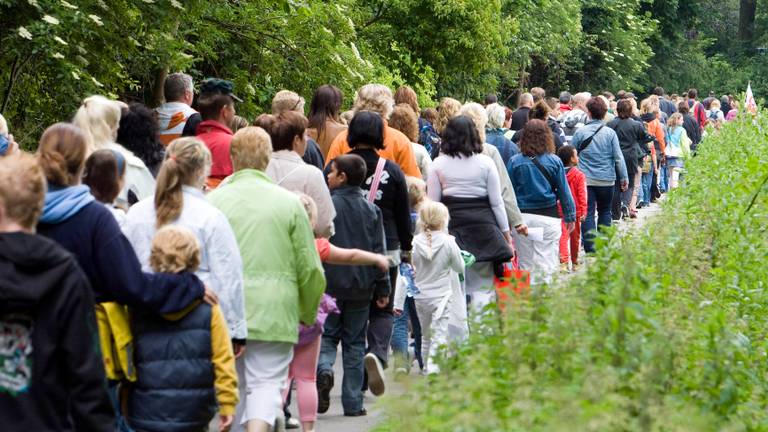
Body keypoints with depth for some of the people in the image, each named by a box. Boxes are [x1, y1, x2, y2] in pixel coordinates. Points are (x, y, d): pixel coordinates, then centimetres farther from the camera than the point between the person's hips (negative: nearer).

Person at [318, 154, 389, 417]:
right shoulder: (371, 209, 4)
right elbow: (379, 251, 4)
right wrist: (382, 289, 9)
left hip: (330, 284, -3)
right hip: (361, 286, 3)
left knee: (327, 335, 11)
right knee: (354, 343, 9)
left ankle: (324, 368, -21)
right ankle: (353, 403, 8)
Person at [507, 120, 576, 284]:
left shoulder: (515, 162, -2)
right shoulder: (554, 161, -3)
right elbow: (564, 191, 2)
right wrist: (570, 217, 10)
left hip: (522, 217, 1)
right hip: (548, 217, -1)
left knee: (526, 264, 10)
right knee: (546, 264, 1)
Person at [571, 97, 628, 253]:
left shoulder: (580, 132, -5)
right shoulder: (610, 133, -4)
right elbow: (618, 157, -3)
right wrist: (624, 178, 5)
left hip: (585, 179, -1)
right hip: (606, 179, 1)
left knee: (587, 213, 1)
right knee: (605, 211, 16)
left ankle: (590, 246, -8)